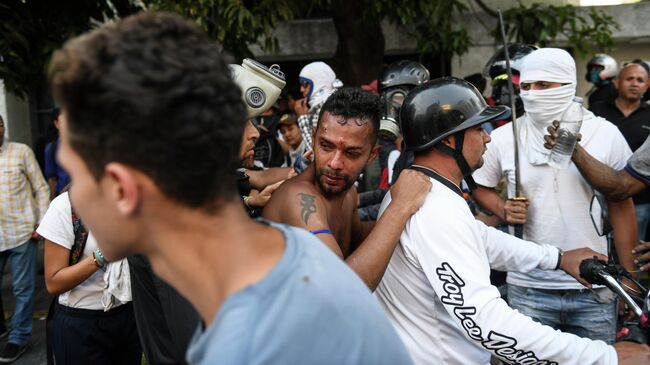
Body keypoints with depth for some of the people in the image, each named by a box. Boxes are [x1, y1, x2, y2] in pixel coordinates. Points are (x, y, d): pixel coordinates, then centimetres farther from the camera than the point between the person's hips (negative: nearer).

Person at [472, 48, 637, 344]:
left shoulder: (605, 134, -3)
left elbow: (621, 207, 3)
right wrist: (503, 210, -9)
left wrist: (629, 279, 2)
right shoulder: (503, 138, -3)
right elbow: (481, 187, 12)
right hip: (528, 288, 0)